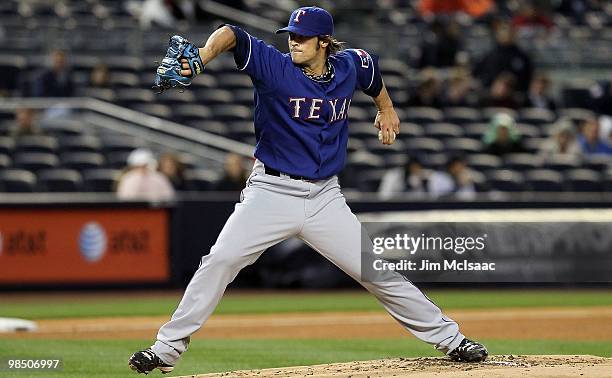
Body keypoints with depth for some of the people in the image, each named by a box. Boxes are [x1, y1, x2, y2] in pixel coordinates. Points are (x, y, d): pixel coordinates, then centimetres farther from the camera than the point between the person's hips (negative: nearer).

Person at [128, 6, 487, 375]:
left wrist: (386, 108, 31)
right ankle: (168, 347, -10)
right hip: (271, 191, -2)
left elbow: (372, 70, 26)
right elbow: (231, 36, -31)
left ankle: (448, 338, 16)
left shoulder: (350, 66, -1)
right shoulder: (274, 67, -13)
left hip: (324, 197, 2)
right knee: (221, 260, -18)